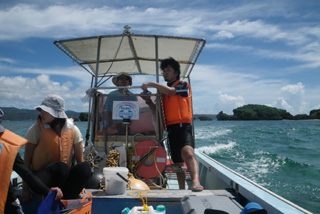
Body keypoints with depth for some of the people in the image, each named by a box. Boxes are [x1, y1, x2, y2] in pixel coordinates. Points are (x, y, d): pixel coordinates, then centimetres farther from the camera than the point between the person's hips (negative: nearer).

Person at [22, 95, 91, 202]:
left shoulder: (73, 130, -1)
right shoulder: (36, 129, -6)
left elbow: (80, 159, 3)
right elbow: (27, 161, -4)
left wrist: (79, 184, 1)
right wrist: (25, 189, -8)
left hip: (63, 177, 2)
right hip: (41, 178, -2)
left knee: (85, 167, -26)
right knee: (61, 166, -34)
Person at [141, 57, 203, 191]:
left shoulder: (183, 85, 4)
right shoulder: (163, 90, 24)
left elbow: (170, 91, -17)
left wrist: (151, 84, -15)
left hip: (183, 126, -7)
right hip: (170, 128, 7)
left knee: (188, 153, -31)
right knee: (177, 161, 11)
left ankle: (196, 182, -45)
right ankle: (182, 190, 19)